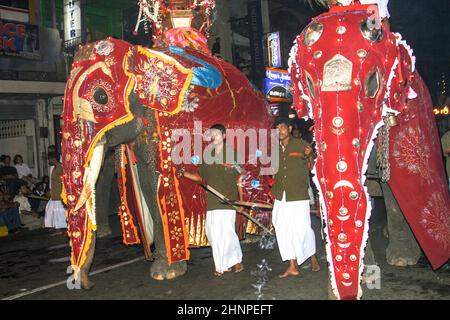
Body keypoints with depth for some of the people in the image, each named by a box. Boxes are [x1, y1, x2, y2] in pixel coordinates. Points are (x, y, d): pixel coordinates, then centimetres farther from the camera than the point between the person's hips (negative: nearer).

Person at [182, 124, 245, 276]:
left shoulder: (231, 153, 0)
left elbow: (239, 178, 2)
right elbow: (202, 178, 16)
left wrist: (241, 200, 0)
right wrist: (185, 174, 3)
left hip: (228, 200, -4)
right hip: (212, 201, 4)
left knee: (227, 232, -9)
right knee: (213, 233, 4)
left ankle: (237, 260, 14)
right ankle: (222, 265, 19)